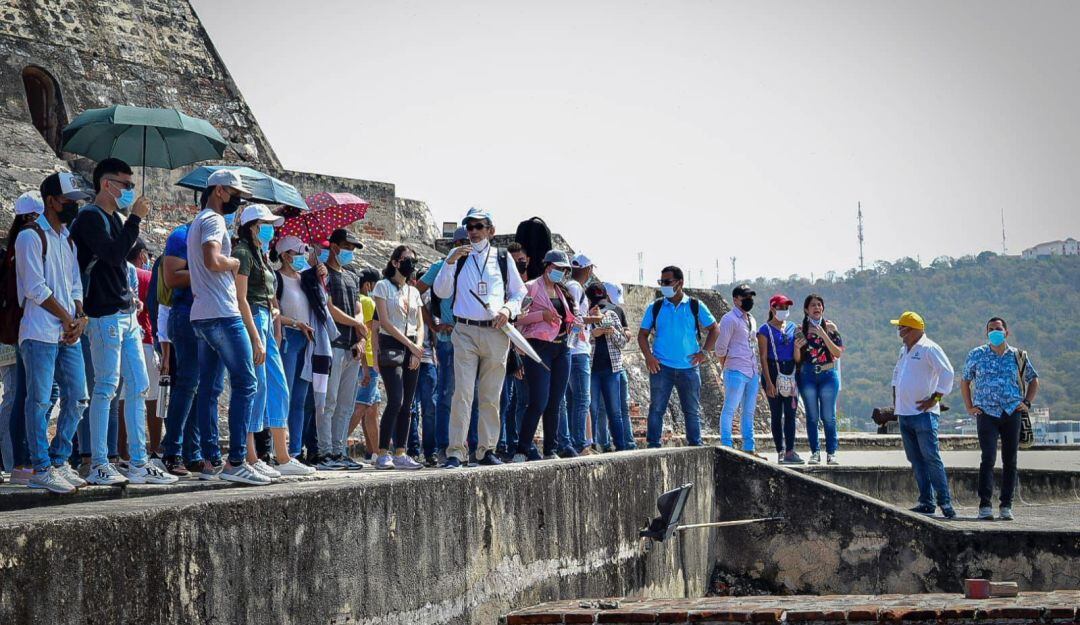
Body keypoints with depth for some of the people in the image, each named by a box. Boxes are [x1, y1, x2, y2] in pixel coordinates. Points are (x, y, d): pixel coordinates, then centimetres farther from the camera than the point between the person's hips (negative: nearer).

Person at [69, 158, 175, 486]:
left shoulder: (114, 217, 20)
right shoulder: (90, 217, -8)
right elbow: (114, 253, -22)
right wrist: (135, 218, -16)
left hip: (126, 314, 9)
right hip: (104, 315, -9)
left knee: (138, 387, 7)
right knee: (106, 387, -7)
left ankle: (138, 463, 10)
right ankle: (98, 465, -3)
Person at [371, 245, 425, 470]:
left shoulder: (414, 291, 18)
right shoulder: (383, 286, 0)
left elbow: (420, 325, 14)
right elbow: (385, 322, -8)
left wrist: (418, 346, -5)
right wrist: (409, 344, -13)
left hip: (412, 348, 6)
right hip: (391, 345, -6)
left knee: (406, 404, 2)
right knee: (396, 401, -17)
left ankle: (400, 454, 4)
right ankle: (383, 454, -14)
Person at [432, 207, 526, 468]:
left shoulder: (503, 258, 11)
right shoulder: (459, 258, 9)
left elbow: (519, 292, 17)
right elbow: (441, 292, 1)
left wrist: (508, 310, -3)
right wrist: (450, 261, -11)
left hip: (496, 334, 2)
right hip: (465, 332, -2)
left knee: (491, 396, 6)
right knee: (463, 393, -11)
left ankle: (487, 449, 15)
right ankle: (455, 452, -12)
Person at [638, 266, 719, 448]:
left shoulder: (696, 306, 4)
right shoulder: (655, 308, 4)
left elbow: (714, 330, 10)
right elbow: (643, 334, 7)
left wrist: (704, 352, -1)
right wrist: (648, 356, -8)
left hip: (689, 368, 1)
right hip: (661, 367, -1)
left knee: (693, 411, 7)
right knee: (657, 409, -2)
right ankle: (653, 446, 1)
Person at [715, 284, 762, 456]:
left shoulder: (751, 320, 18)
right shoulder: (729, 319, -8)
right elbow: (721, 347, -10)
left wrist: (758, 366, 15)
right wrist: (726, 366, 0)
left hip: (753, 372, 8)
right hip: (736, 372, -8)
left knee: (749, 411, 10)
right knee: (730, 409, -6)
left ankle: (749, 448, 14)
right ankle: (726, 446, -7)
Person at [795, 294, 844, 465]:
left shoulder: (830, 327, 2)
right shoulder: (800, 330, 3)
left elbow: (838, 353, -6)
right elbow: (797, 359, 6)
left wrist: (823, 335, -15)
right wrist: (797, 348, -16)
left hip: (828, 375, -1)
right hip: (807, 376, 1)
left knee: (828, 416, -1)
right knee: (812, 416, 4)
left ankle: (831, 453, 5)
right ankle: (815, 452, 10)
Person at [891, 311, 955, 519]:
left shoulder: (929, 349, -10)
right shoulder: (904, 350, 17)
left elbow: (947, 372, -16)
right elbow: (897, 373, 33)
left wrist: (935, 398, -16)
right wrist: (895, 395, 22)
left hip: (923, 413, -9)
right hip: (904, 414, 9)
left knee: (931, 457, -10)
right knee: (916, 459, 8)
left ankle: (945, 501, -8)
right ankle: (926, 502, 11)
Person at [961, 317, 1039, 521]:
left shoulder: (1018, 356, 9)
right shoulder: (977, 355, 6)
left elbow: (1033, 380, 20)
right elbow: (964, 381, 17)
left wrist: (1027, 403, 8)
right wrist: (969, 407, 8)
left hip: (1012, 413, 2)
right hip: (987, 413, -2)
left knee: (1010, 461, 3)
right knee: (988, 458, -14)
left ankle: (1006, 506, 9)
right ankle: (984, 506, -13)